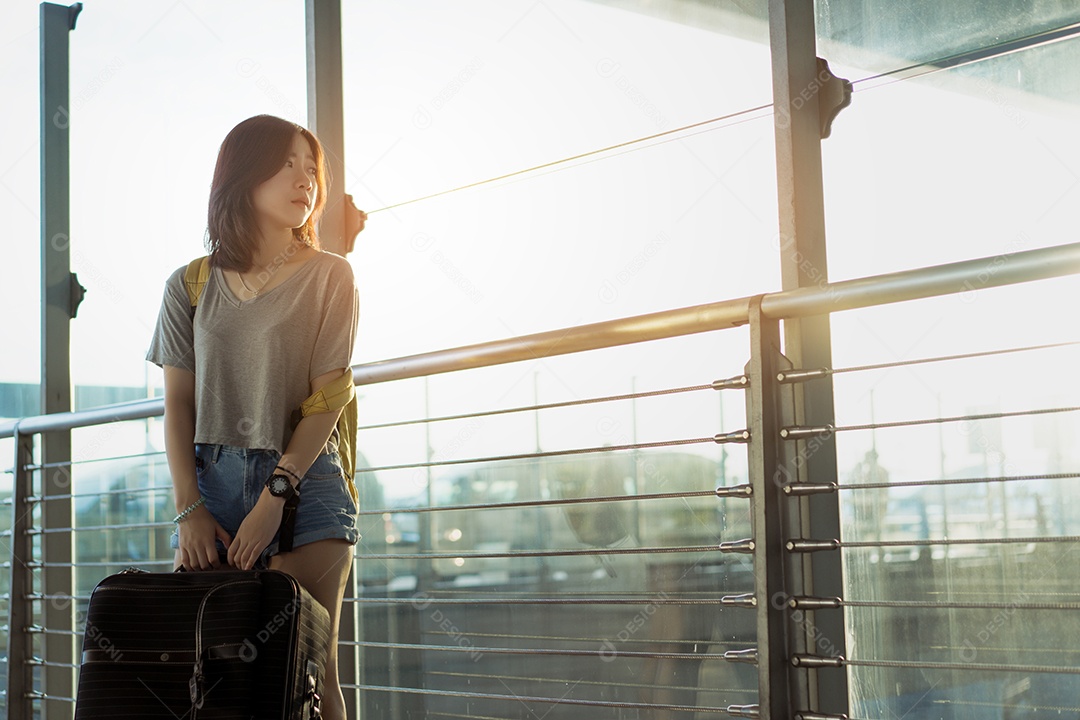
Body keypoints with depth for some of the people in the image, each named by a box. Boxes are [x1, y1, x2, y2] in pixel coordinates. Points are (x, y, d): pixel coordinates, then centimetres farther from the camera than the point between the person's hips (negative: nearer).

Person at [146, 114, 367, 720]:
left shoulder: (328, 275, 6)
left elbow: (328, 397, -3)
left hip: (305, 482, -2)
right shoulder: (192, 284, 11)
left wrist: (275, 495, -13)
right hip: (212, 481, 2)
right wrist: (190, 508, -5)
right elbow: (178, 403, 8)